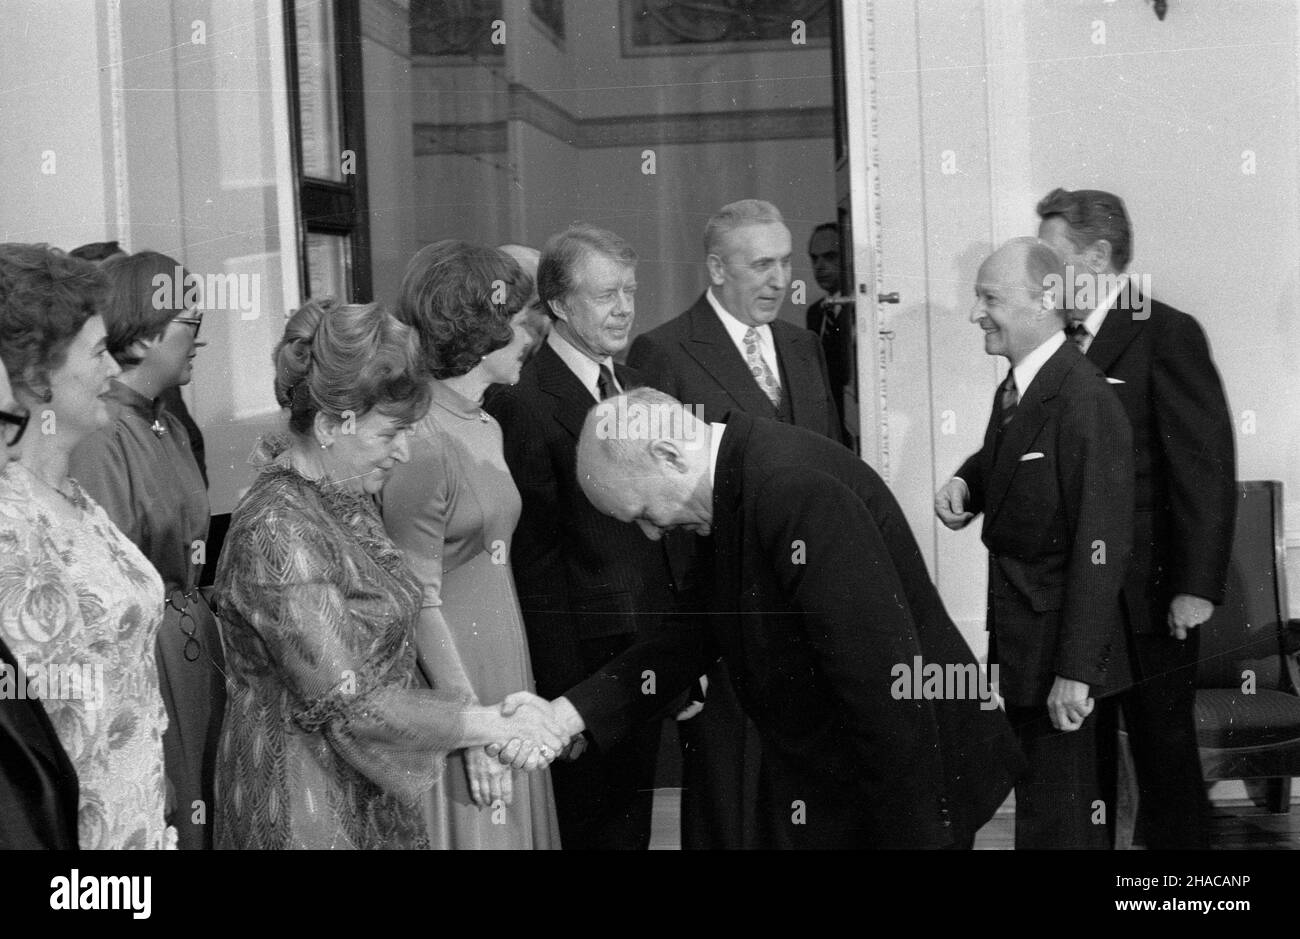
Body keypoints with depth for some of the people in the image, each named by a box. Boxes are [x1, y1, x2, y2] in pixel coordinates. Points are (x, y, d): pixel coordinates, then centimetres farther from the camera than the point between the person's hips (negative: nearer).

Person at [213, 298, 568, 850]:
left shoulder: (347, 496, 6)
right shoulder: (277, 534, -23)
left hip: (368, 791, 8)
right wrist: (488, 725, -17)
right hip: (304, 803, -8)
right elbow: (347, 703, -24)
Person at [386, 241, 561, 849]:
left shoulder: (487, 429, 10)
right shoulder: (421, 446, -18)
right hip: (447, 677, -8)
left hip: (504, 669, 8)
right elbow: (421, 605, -18)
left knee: (513, 825, 13)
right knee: (469, 828, 1)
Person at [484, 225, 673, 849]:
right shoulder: (522, 400, -16)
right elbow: (535, 552, -16)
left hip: (648, 642, 7)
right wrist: (566, 680, -16)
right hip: (581, 655, -7)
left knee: (632, 819, 17)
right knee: (581, 821, 8)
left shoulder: (635, 385, 9)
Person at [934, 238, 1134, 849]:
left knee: (1060, 823, -1)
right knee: (1035, 801, 21)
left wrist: (1076, 671, -25)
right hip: (1019, 638, 9)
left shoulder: (1084, 402, -22)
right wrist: (965, 484, 3)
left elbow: (1100, 548, -24)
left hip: (1061, 642, -9)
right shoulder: (1013, 390, 7)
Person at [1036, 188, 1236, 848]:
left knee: (1163, 744, 5)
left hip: (1148, 590, -6)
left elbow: (1207, 466, -15)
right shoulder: (1061, 340, 9)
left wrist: (1197, 587, -18)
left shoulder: (1166, 335, -12)